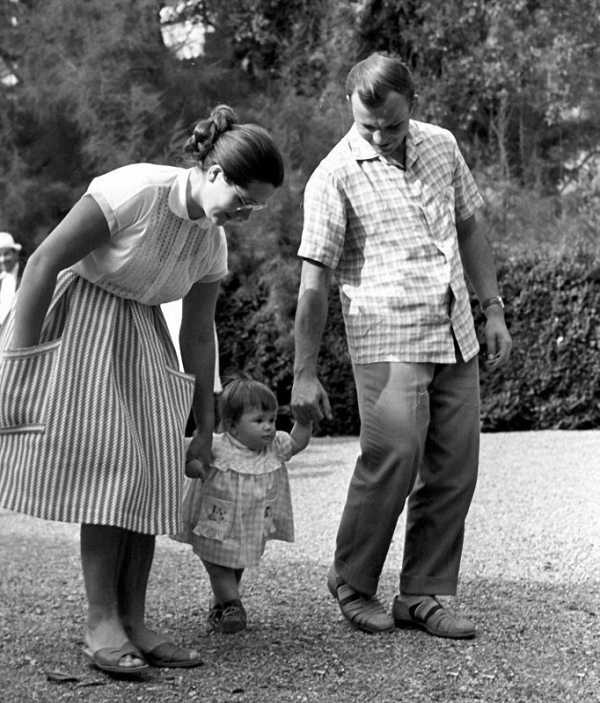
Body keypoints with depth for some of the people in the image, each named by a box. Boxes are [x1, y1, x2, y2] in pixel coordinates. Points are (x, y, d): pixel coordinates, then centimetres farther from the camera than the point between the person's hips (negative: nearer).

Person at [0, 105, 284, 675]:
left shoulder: (212, 242, -1)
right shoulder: (134, 190, -24)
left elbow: (198, 335, 8)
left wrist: (205, 429, 11)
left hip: (139, 339, 7)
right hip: (74, 325, -7)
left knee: (150, 476, -1)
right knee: (108, 470, -13)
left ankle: (133, 623, 6)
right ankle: (102, 625, -5)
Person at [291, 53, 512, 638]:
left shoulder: (441, 147, 9)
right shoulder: (335, 175, -8)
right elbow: (313, 281, -9)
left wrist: (493, 310, 16)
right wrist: (304, 374, -11)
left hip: (456, 337, 6)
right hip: (387, 341, -6)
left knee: (454, 470, 5)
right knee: (392, 462, -13)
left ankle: (422, 595, 16)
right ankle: (352, 581, 10)